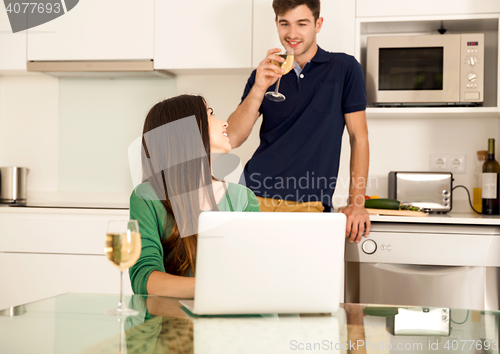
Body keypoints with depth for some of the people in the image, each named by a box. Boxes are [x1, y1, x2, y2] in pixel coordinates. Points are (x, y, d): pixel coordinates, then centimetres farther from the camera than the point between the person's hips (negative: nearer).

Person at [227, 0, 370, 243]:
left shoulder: (344, 68, 5)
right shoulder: (264, 75, 12)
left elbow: (358, 137, 4)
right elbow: (232, 139, 3)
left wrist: (357, 204, -2)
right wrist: (258, 90, -12)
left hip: (308, 205, -2)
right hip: (254, 198, 2)